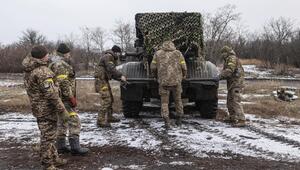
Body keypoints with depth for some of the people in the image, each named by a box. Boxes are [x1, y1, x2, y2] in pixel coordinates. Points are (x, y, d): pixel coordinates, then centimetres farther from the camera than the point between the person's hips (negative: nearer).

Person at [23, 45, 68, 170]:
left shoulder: (29, 69, 7)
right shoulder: (42, 71, -23)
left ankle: (54, 158, 34)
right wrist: (62, 110, -19)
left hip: (38, 107, 10)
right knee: (48, 137, 1)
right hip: (47, 109, -10)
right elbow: (51, 94, -25)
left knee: (49, 136, 21)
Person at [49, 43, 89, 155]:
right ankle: (75, 147, -6)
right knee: (74, 121, -7)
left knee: (62, 121, 16)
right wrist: (71, 97, -19)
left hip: (59, 98, 11)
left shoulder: (53, 65, 19)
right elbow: (64, 83, -23)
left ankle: (61, 146, 23)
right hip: (65, 98, -11)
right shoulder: (61, 65, -15)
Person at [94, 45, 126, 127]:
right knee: (106, 100, -15)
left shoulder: (112, 58, 21)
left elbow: (112, 73, 22)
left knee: (110, 99, 16)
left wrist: (120, 79, 13)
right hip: (101, 80, -10)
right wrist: (121, 76, -22)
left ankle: (109, 117, 28)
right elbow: (111, 69, -24)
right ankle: (101, 121, -15)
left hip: (105, 80, 10)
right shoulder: (108, 56, -10)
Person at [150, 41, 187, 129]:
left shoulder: (158, 54, 7)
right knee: (178, 100, 19)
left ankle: (167, 122, -2)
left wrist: (157, 76, 22)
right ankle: (179, 120, 28)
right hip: (176, 81, 1)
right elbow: (183, 68, 2)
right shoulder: (178, 53, 6)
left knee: (164, 102, 7)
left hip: (163, 82, -1)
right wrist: (183, 76, 22)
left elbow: (153, 68, 4)